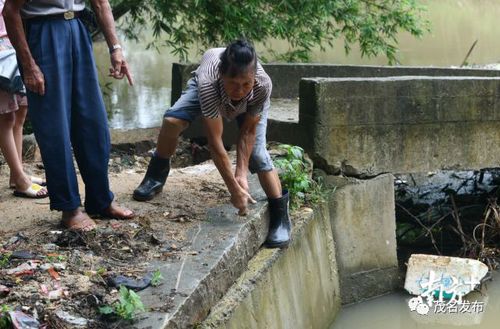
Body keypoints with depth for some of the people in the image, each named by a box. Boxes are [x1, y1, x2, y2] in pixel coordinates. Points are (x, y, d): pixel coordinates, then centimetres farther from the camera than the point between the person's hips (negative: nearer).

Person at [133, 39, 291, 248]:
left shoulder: (263, 85, -42)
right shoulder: (208, 82, -47)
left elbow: (248, 131, -26)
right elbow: (215, 142, -42)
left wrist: (241, 174, -32)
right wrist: (235, 188, -41)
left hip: (251, 104, 0)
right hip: (210, 91, 0)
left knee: (257, 153, -18)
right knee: (172, 120, -25)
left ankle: (280, 215, -6)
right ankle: (156, 177, -1)